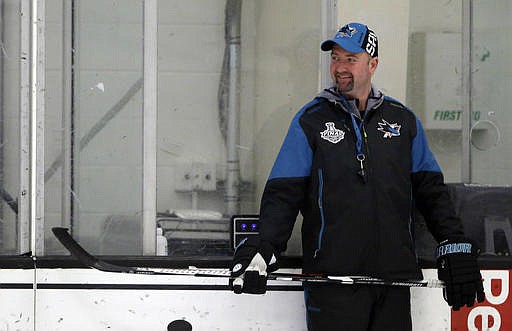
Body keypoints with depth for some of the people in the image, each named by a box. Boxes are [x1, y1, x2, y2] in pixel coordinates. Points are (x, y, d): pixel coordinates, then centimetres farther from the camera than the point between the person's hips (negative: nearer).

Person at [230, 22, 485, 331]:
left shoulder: (403, 120, 11)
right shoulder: (311, 120, 4)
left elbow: (431, 190, 15)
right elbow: (283, 193, 0)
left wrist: (456, 247, 6)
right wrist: (263, 248, -15)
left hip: (394, 277, 3)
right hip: (331, 277, -3)